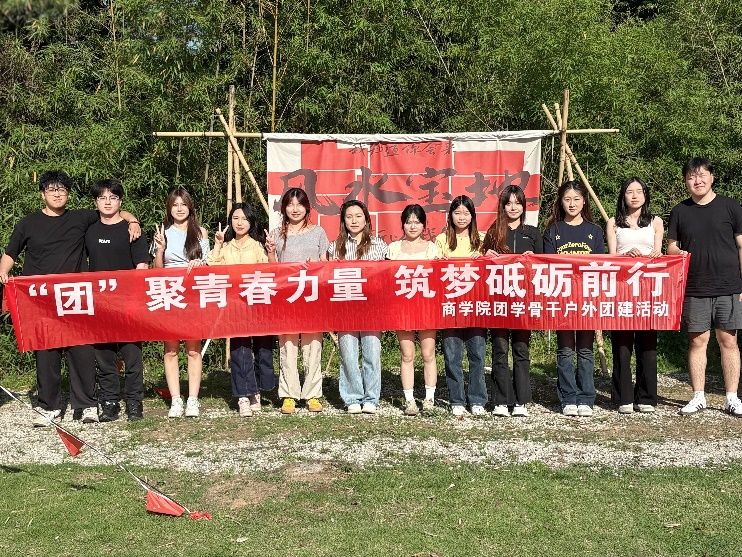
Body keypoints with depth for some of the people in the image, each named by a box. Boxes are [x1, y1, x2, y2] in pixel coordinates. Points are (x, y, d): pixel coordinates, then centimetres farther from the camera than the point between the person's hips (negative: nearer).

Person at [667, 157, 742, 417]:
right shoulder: (680, 211, 9)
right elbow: (671, 246, 14)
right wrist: (677, 252, -10)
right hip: (694, 289, 2)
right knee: (697, 341, 4)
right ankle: (698, 396, 13)